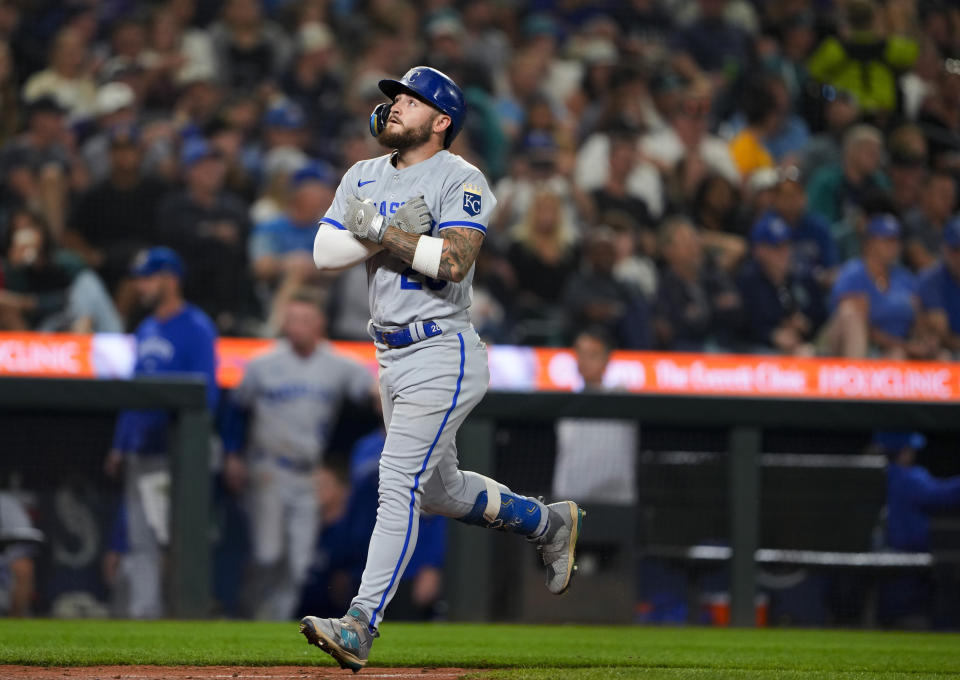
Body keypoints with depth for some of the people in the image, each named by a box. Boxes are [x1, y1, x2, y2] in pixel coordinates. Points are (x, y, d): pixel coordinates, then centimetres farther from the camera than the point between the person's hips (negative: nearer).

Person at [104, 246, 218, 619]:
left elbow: (205, 392, -13)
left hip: (175, 452, -8)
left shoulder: (197, 329, -7)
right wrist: (119, 445, 16)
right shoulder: (146, 329, 18)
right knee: (141, 541, 6)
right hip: (139, 453, 8)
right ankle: (143, 611, 8)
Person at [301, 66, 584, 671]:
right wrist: (398, 231, -13)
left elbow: (452, 260, -25)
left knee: (399, 484, -16)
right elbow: (325, 252, 0)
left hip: (443, 355, -9)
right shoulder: (364, 178, 13)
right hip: (392, 355, 9)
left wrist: (379, 230, -18)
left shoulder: (461, 180, -9)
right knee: (440, 490, 20)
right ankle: (551, 523, 42)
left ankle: (361, 626, -20)